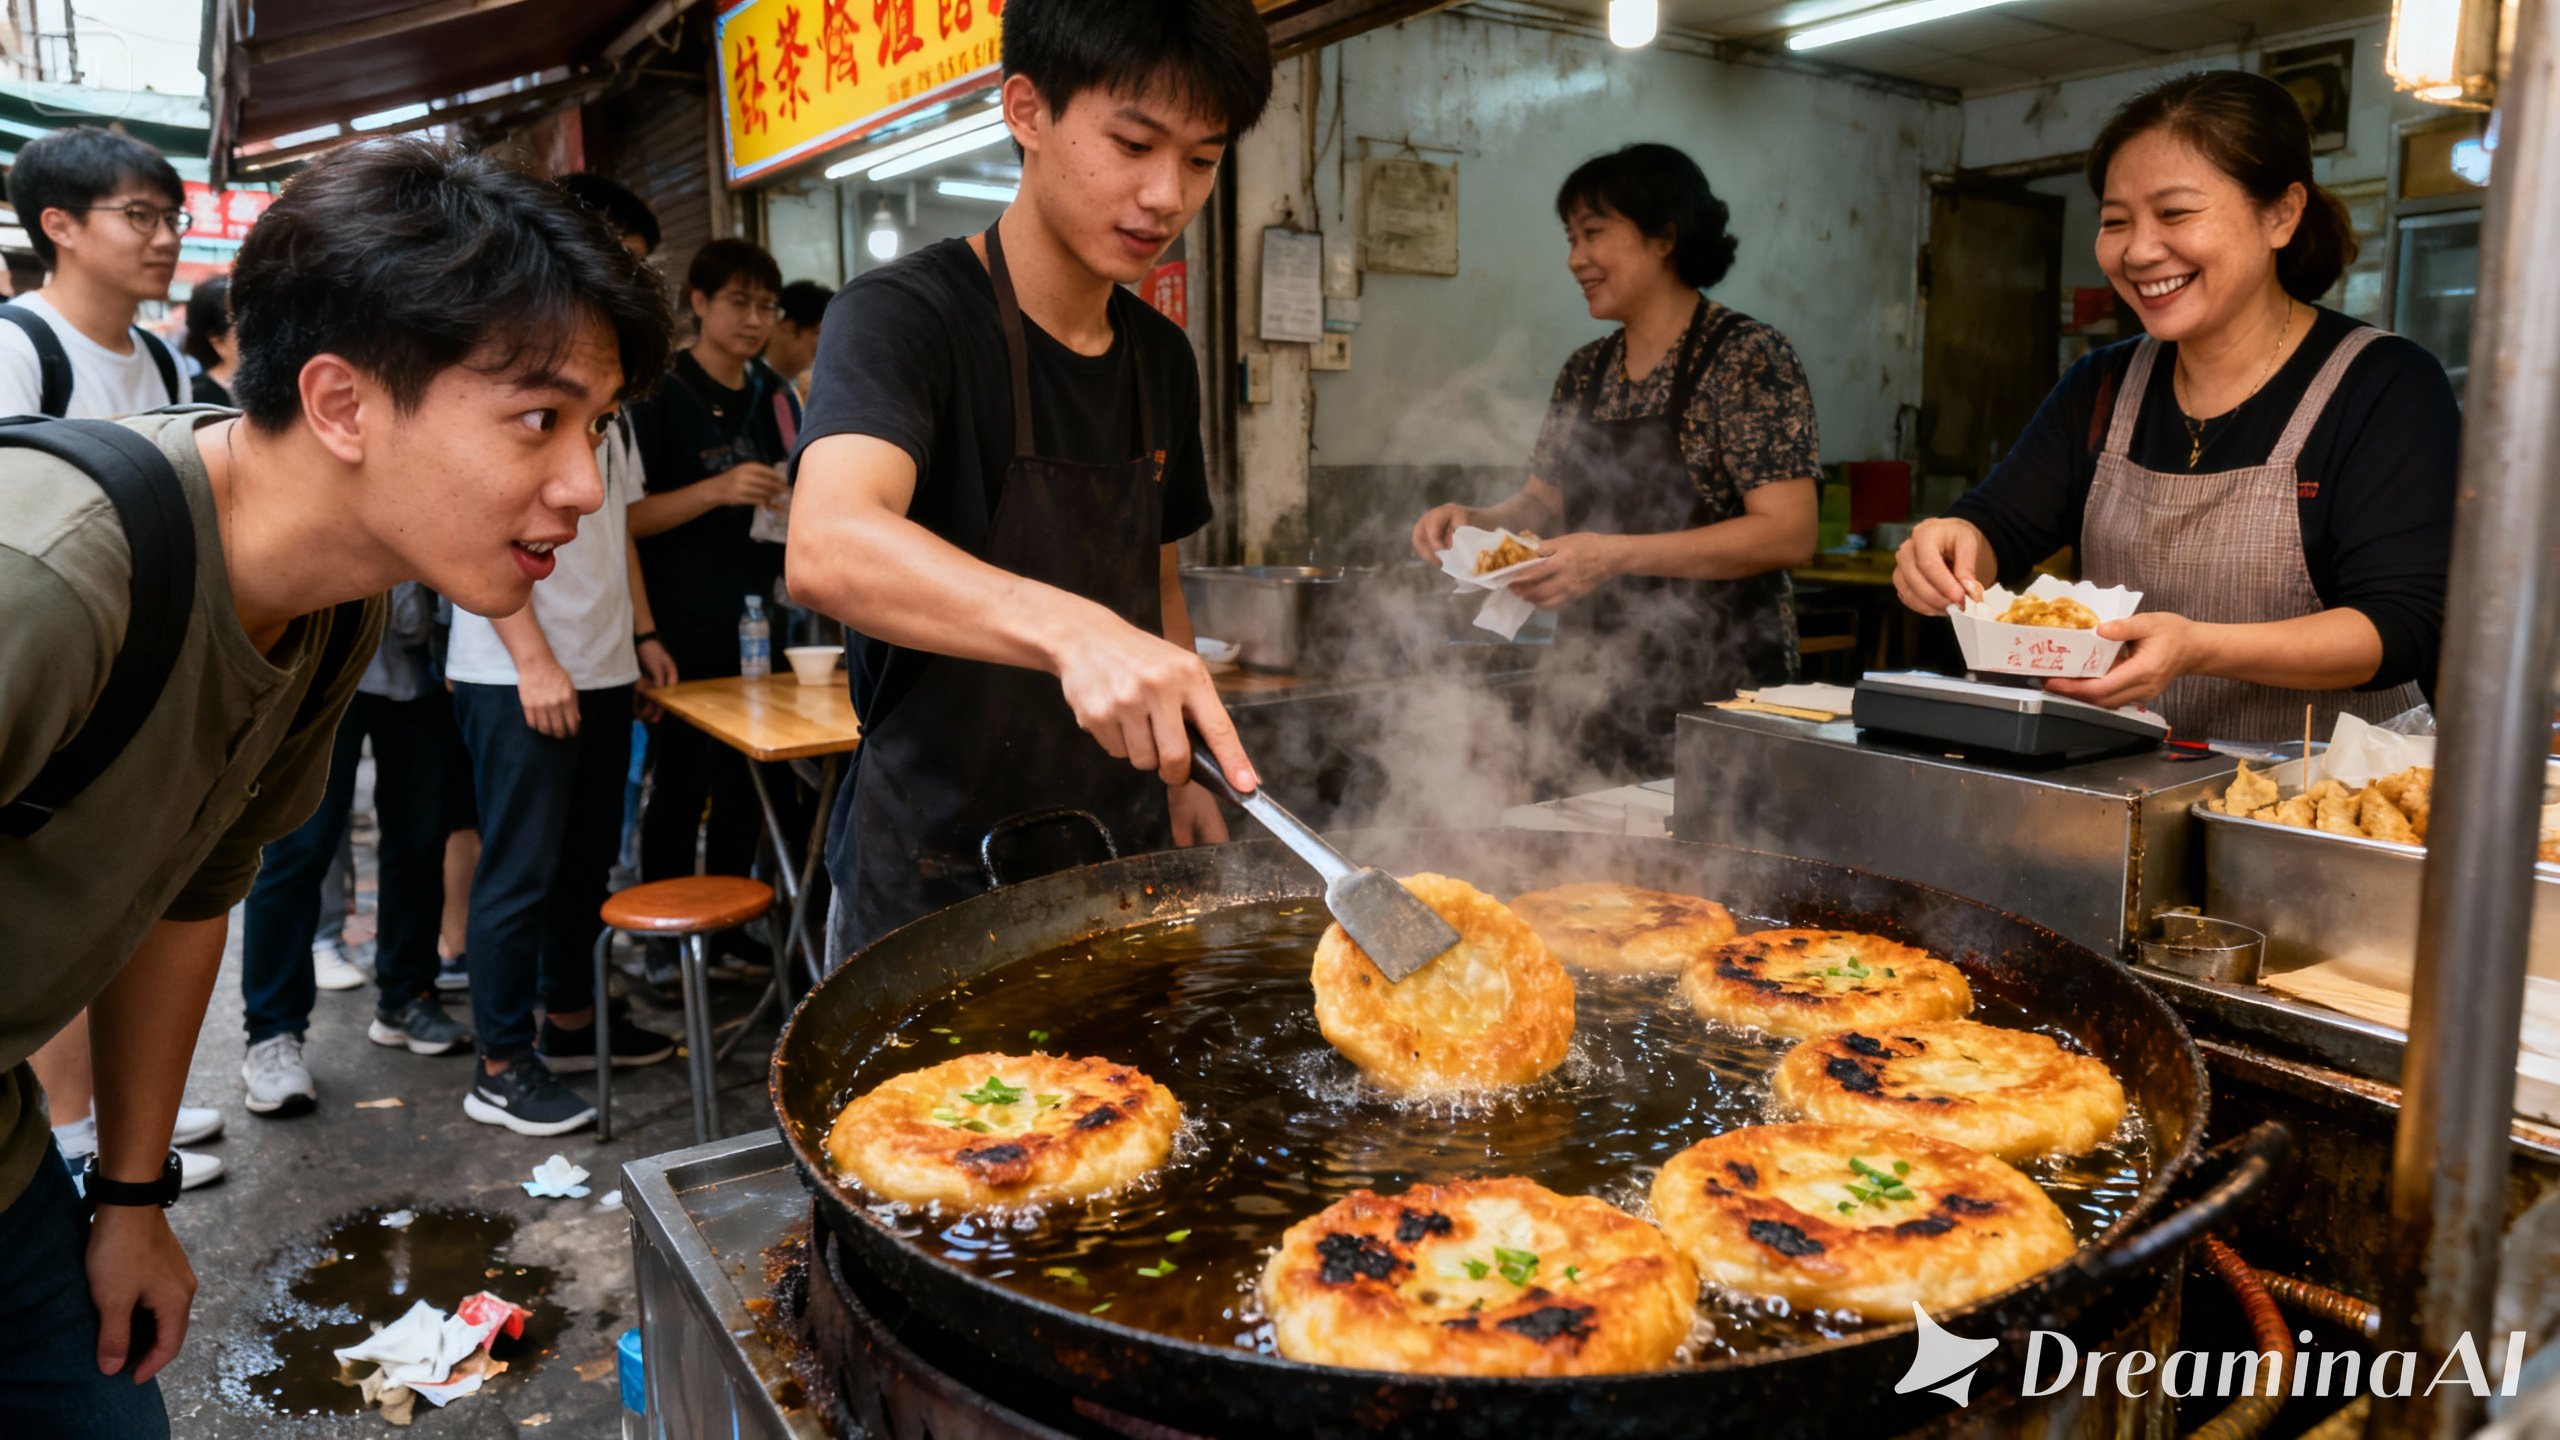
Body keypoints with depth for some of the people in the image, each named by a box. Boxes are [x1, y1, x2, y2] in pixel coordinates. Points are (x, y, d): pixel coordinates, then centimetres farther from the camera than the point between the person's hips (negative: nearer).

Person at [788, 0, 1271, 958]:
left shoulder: (1162, 357, 5)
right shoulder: (901, 315, -16)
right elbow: (829, 548, -35)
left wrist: (1178, 773, 5)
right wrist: (1073, 628, -50)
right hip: (933, 885, -6)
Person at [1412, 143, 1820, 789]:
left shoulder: (1747, 357, -9)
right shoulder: (1586, 372, 12)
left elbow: (1789, 534, -17)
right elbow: (1543, 502, 19)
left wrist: (1617, 554, -25)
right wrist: (1474, 519, -3)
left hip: (1713, 687, -6)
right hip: (1590, 688, 6)